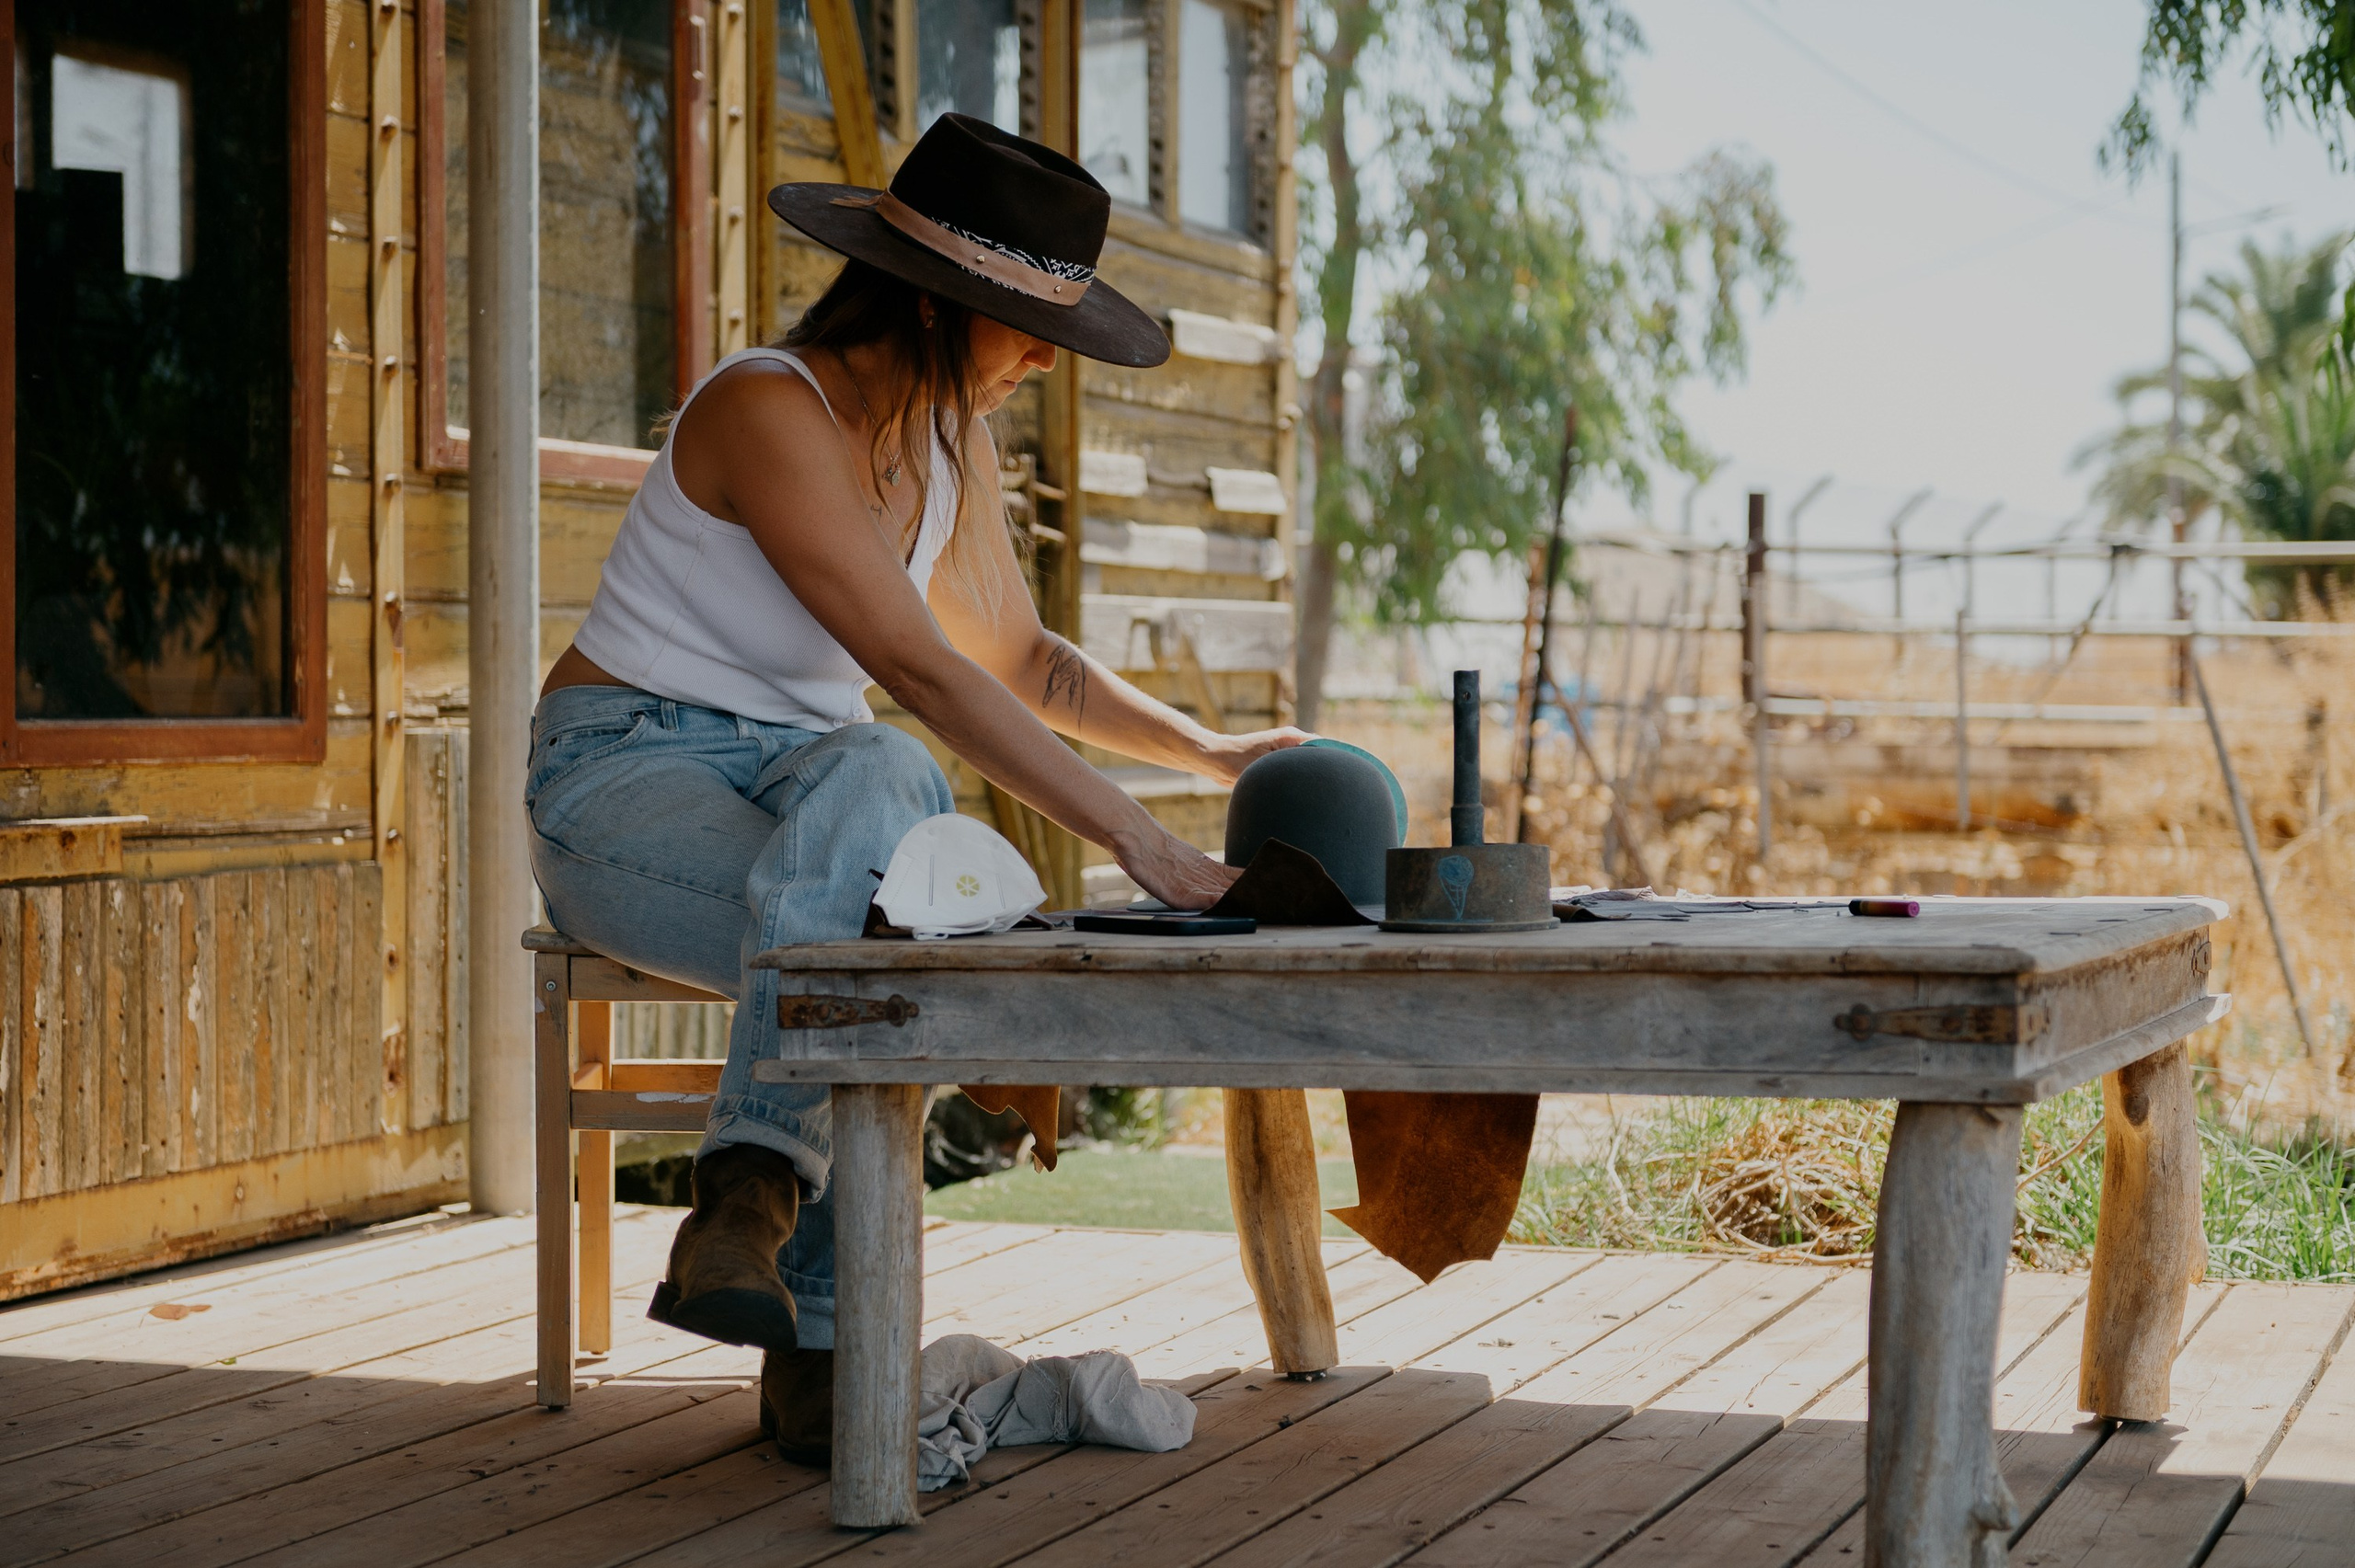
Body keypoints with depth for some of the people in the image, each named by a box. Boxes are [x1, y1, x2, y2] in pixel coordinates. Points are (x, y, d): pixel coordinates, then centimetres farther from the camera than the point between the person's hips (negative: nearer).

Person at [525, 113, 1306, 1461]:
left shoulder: (954, 436, 6)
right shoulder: (768, 411, -20)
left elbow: (1023, 662, 20)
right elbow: (917, 668, -29)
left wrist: (1206, 749, 5)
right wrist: (1135, 839, -32)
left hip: (802, 773, 6)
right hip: (624, 778, -6)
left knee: (873, 775, -32)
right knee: (860, 945, -36)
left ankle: (751, 1199, -34)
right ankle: (815, 1328, -34)